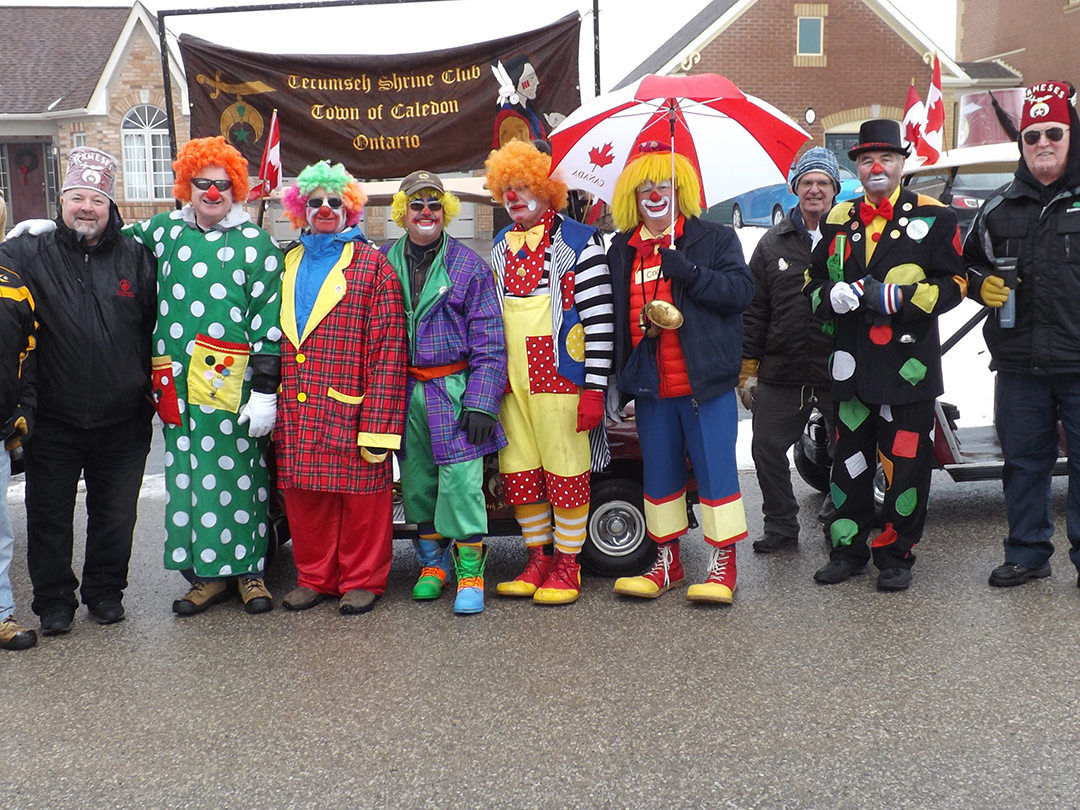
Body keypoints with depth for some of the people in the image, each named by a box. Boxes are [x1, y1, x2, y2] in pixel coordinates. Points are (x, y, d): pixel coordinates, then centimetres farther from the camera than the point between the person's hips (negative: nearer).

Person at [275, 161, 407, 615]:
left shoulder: (372, 264, -1)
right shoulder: (289, 265, 15)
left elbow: (388, 347, -7)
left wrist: (378, 421, -14)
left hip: (351, 408, -5)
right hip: (296, 412, 5)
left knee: (361, 493, 3)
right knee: (303, 495, 10)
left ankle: (362, 579, 19)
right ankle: (314, 577, 25)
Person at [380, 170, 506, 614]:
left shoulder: (469, 265, 0)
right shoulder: (383, 261, 8)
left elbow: (489, 342, -3)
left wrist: (480, 402, -9)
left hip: (454, 389, -3)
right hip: (404, 390, 4)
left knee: (461, 479, -9)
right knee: (416, 482, 10)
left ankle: (469, 571, 2)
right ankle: (433, 561, 26)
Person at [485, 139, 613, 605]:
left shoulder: (578, 242, -4)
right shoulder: (500, 248, 16)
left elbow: (599, 318, -9)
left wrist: (594, 388, -14)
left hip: (559, 377, -6)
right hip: (511, 381, 6)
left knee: (565, 471, 0)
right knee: (519, 472, 9)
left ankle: (566, 566, 11)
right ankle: (537, 559, 23)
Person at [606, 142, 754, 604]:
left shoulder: (714, 238, 1)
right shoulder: (620, 252, 12)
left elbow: (742, 290, -11)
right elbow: (611, 315, 16)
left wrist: (687, 271, -21)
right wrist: (642, 322, -5)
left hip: (706, 381, -4)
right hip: (650, 387, 4)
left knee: (715, 469, 0)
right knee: (659, 473, 12)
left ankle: (723, 563, 12)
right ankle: (667, 562, 25)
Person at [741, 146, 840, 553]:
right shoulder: (774, 243, 9)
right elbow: (753, 310, 9)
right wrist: (747, 369, 5)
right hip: (781, 373, 2)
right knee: (767, 447, 5)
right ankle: (781, 523, 24)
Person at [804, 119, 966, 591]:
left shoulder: (932, 217, 3)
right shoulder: (838, 220, 14)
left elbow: (954, 283, -1)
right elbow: (814, 282, 19)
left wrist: (897, 298, -15)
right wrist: (833, 296, -5)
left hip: (909, 364, -3)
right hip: (852, 363, 3)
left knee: (905, 462, 0)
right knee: (850, 458, 9)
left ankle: (896, 556, 14)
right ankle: (848, 550, 22)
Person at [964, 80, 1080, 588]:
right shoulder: (1000, 208, 11)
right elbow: (967, 261, 22)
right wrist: (981, 284, 2)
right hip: (1019, 365, 3)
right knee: (1023, 460, 11)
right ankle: (1027, 553, 23)